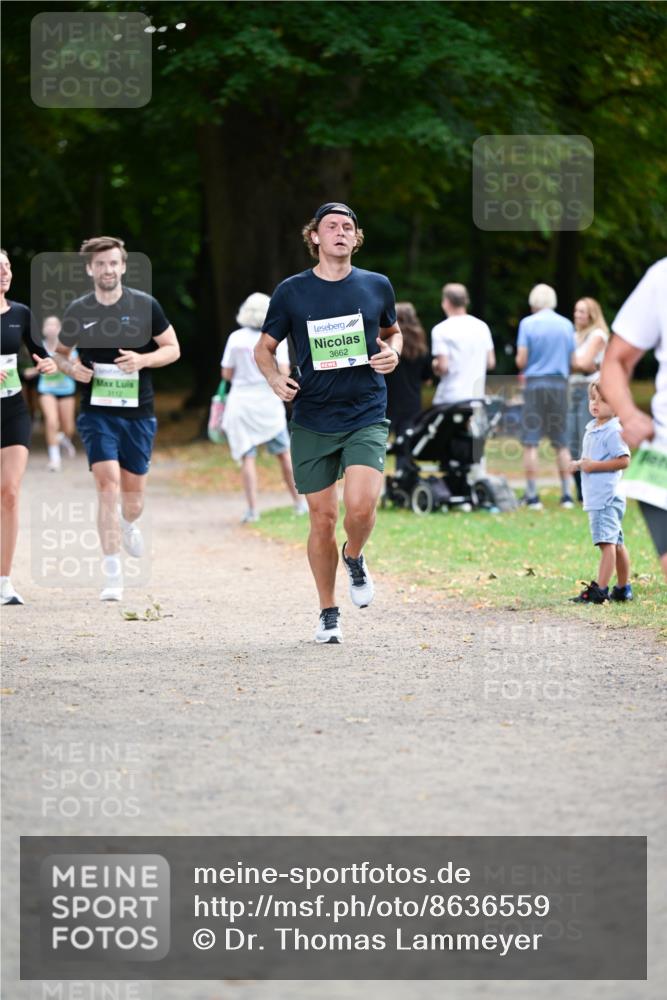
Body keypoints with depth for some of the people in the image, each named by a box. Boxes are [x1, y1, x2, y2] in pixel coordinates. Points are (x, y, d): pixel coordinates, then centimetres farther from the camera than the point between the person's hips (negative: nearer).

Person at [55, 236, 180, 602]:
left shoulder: (145, 306, -3)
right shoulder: (78, 311, 0)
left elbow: (172, 348, 4)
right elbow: (60, 352, 15)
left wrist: (143, 359, -15)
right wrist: (71, 368, -8)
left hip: (138, 412, 1)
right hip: (96, 411, -1)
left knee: (133, 490, 10)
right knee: (108, 482, -16)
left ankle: (129, 524, 48)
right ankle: (112, 574, -16)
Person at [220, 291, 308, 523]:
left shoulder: (235, 338, -1)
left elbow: (227, 373, 1)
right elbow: (283, 373, -11)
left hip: (241, 402, 0)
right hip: (268, 402, 0)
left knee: (247, 457, -1)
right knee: (284, 454, 12)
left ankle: (252, 508, -12)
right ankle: (298, 502, 19)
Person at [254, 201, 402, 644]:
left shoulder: (377, 286, 6)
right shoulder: (292, 291, 2)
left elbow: (392, 331, 24)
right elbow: (264, 347, 12)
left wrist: (393, 352, 1)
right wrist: (276, 378, -8)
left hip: (366, 416, 0)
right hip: (313, 421, 0)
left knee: (360, 505, -20)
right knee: (322, 519, 2)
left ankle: (355, 558, 15)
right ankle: (328, 613, 18)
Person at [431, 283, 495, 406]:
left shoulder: (441, 330, -8)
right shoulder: (482, 327, 7)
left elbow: (443, 367, -13)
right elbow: (491, 363, 9)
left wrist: (435, 365, 8)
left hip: (449, 399, -5)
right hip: (477, 396, 5)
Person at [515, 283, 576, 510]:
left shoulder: (528, 323, -4)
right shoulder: (566, 325, 5)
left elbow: (521, 361, -7)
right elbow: (572, 360, 9)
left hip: (535, 383, -3)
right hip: (559, 383, 3)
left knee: (530, 442, 0)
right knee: (561, 444, 9)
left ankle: (532, 495, -3)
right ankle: (566, 495, 8)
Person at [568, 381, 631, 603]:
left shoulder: (613, 431, -13)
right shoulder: (591, 429, 16)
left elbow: (623, 460, -19)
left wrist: (595, 466, -20)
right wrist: (579, 463, 9)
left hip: (607, 495, -10)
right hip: (595, 498, 10)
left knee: (607, 542, -12)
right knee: (616, 543, 16)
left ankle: (599, 590, -17)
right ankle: (623, 589, 23)